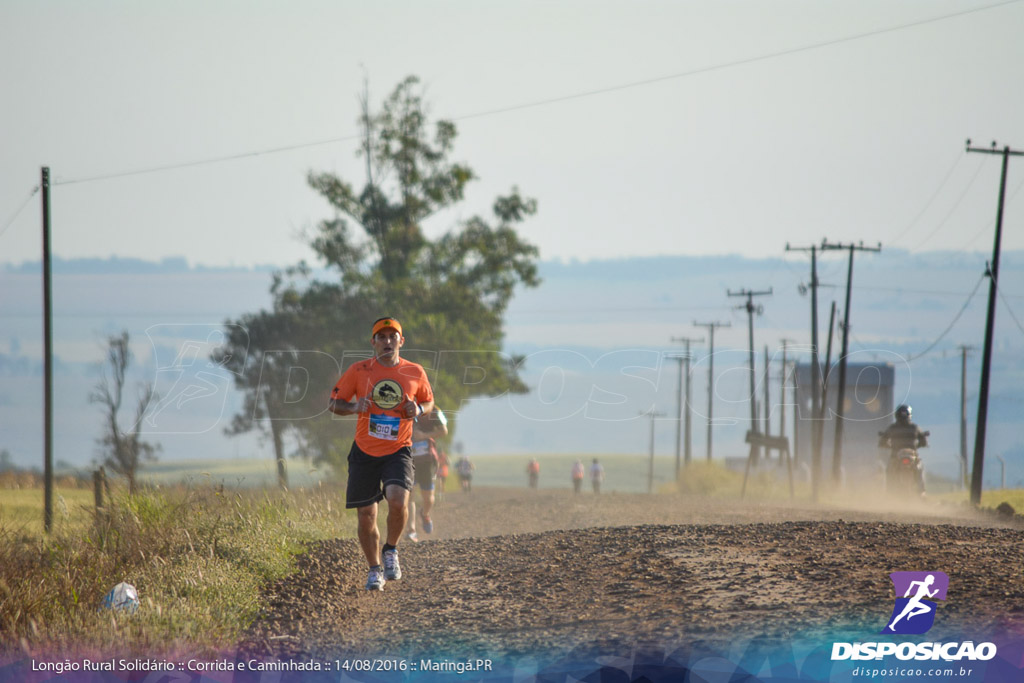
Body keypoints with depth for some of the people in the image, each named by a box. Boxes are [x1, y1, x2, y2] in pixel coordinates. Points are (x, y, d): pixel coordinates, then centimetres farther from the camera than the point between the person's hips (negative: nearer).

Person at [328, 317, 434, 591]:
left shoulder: (415, 372, 2)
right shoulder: (359, 371, 0)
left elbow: (428, 401, 18)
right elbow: (333, 404, 5)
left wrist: (418, 410, -5)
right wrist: (354, 407, -16)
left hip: (398, 450, -1)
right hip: (364, 452, 1)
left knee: (398, 501, -25)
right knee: (366, 515, 2)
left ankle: (391, 551, 3)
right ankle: (375, 570, 23)